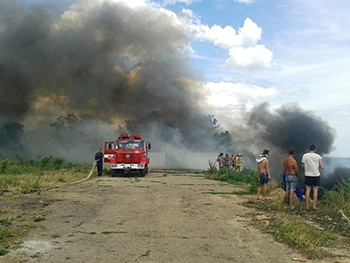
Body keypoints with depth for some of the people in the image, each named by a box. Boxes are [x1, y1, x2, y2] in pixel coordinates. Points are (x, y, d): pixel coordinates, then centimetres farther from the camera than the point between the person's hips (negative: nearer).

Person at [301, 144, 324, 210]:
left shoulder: (305, 156, -4)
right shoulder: (318, 156, -5)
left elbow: (302, 166, 1)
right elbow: (321, 167, -3)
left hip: (308, 175, 0)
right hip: (316, 175, 0)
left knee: (308, 190, 7)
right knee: (315, 190, 8)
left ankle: (307, 206, 7)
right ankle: (314, 206, 8)